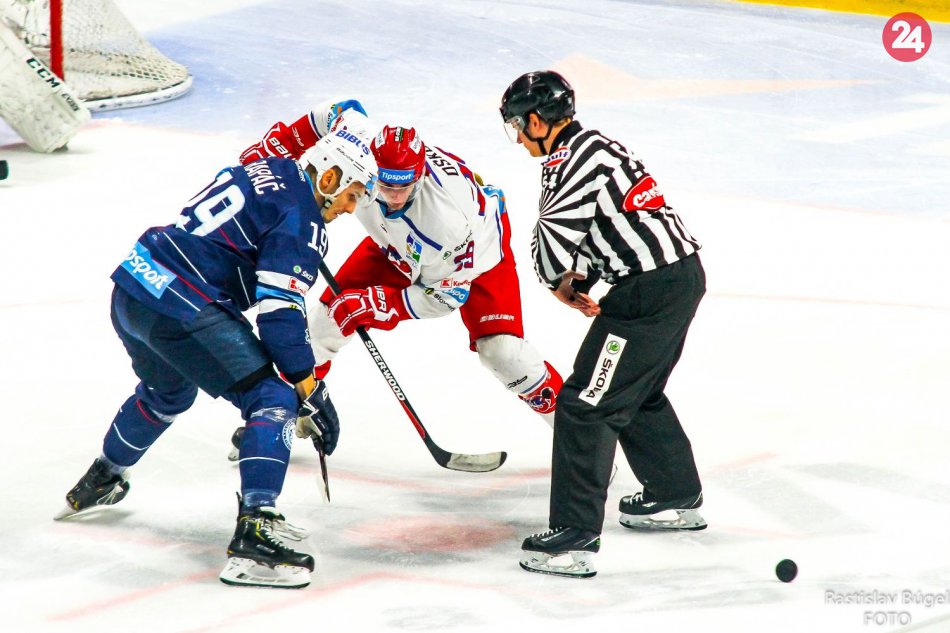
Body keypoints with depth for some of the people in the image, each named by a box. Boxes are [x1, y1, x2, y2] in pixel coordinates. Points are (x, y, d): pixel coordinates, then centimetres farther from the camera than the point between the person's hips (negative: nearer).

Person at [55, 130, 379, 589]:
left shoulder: (263, 172, 18)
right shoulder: (301, 217, -8)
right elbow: (279, 310, -16)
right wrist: (310, 390, -11)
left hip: (131, 285, 10)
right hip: (181, 308, -10)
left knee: (168, 393, 36)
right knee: (274, 402, -10)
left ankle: (97, 484, 55)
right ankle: (253, 533, -23)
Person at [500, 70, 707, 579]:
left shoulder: (571, 160, -15)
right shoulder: (595, 146, 18)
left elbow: (553, 238, -21)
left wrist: (558, 282, 0)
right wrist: (575, 280, 6)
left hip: (651, 290, -10)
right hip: (684, 271, 10)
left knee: (586, 404, -8)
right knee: (636, 394, 28)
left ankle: (574, 540, -9)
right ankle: (677, 498, 44)